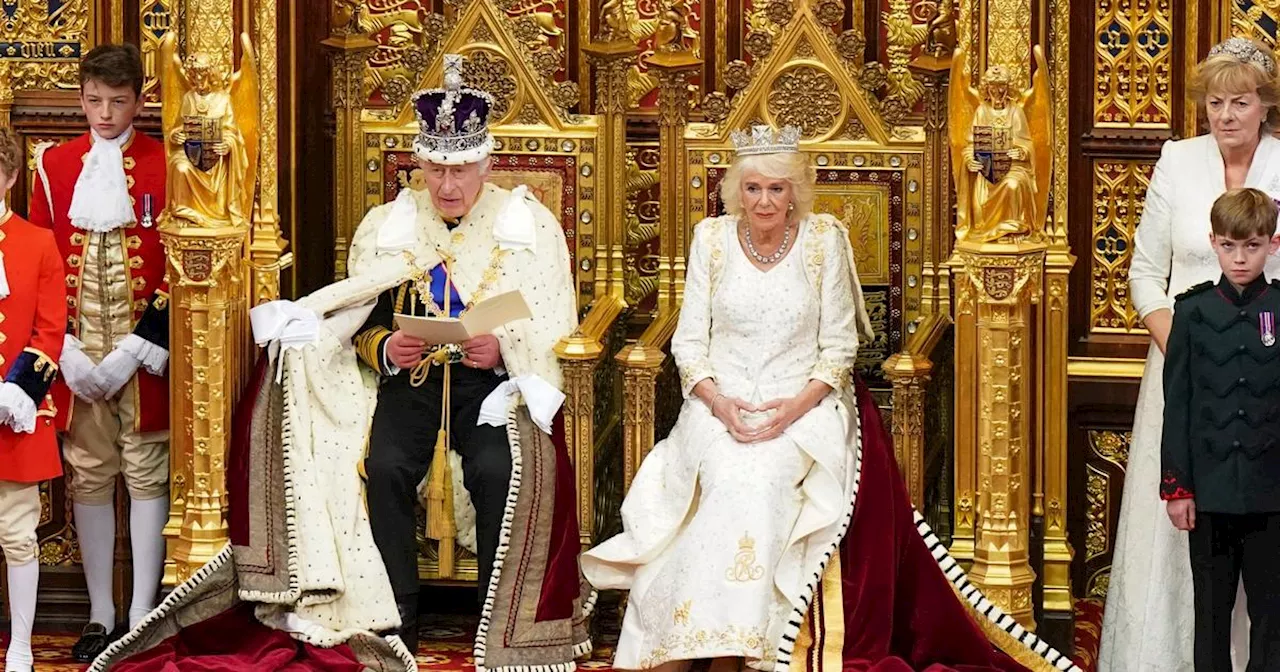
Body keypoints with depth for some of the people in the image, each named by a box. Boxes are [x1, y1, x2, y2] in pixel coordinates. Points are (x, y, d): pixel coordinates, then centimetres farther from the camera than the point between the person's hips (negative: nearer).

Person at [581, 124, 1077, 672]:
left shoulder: (823, 239, 0)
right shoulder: (712, 238, 4)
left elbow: (839, 346, 1)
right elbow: (689, 341, 5)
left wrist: (797, 405, -15)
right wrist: (718, 401, -13)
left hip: (803, 405, -1)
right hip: (721, 403, 1)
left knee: (764, 477, -32)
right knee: (730, 477, -31)